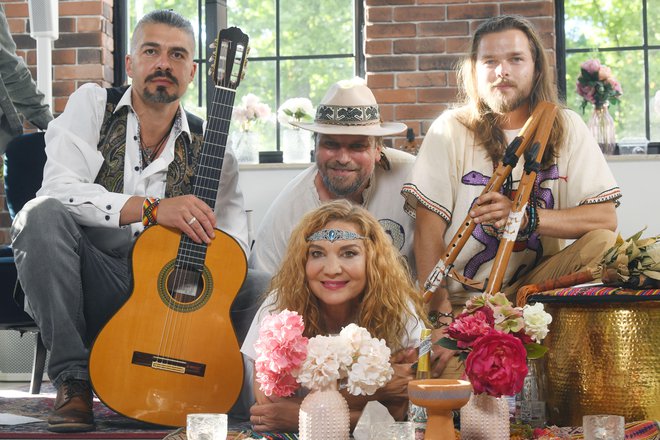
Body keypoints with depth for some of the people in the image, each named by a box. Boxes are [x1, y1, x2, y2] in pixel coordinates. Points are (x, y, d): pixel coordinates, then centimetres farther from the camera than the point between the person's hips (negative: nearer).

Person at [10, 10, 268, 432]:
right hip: (92, 295, -1)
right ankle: (73, 381, -21)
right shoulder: (91, 104, 5)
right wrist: (151, 208, -27)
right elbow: (59, 189, -14)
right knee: (42, 216, -30)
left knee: (268, 289, -20)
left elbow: (234, 239, 2)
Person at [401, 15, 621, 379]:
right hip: (462, 300, -4)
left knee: (604, 245, -24)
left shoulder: (565, 128, 5)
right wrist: (440, 319, -19)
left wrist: (525, 217, -20)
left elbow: (605, 218, -5)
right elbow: (428, 231, -9)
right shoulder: (450, 130, 0)